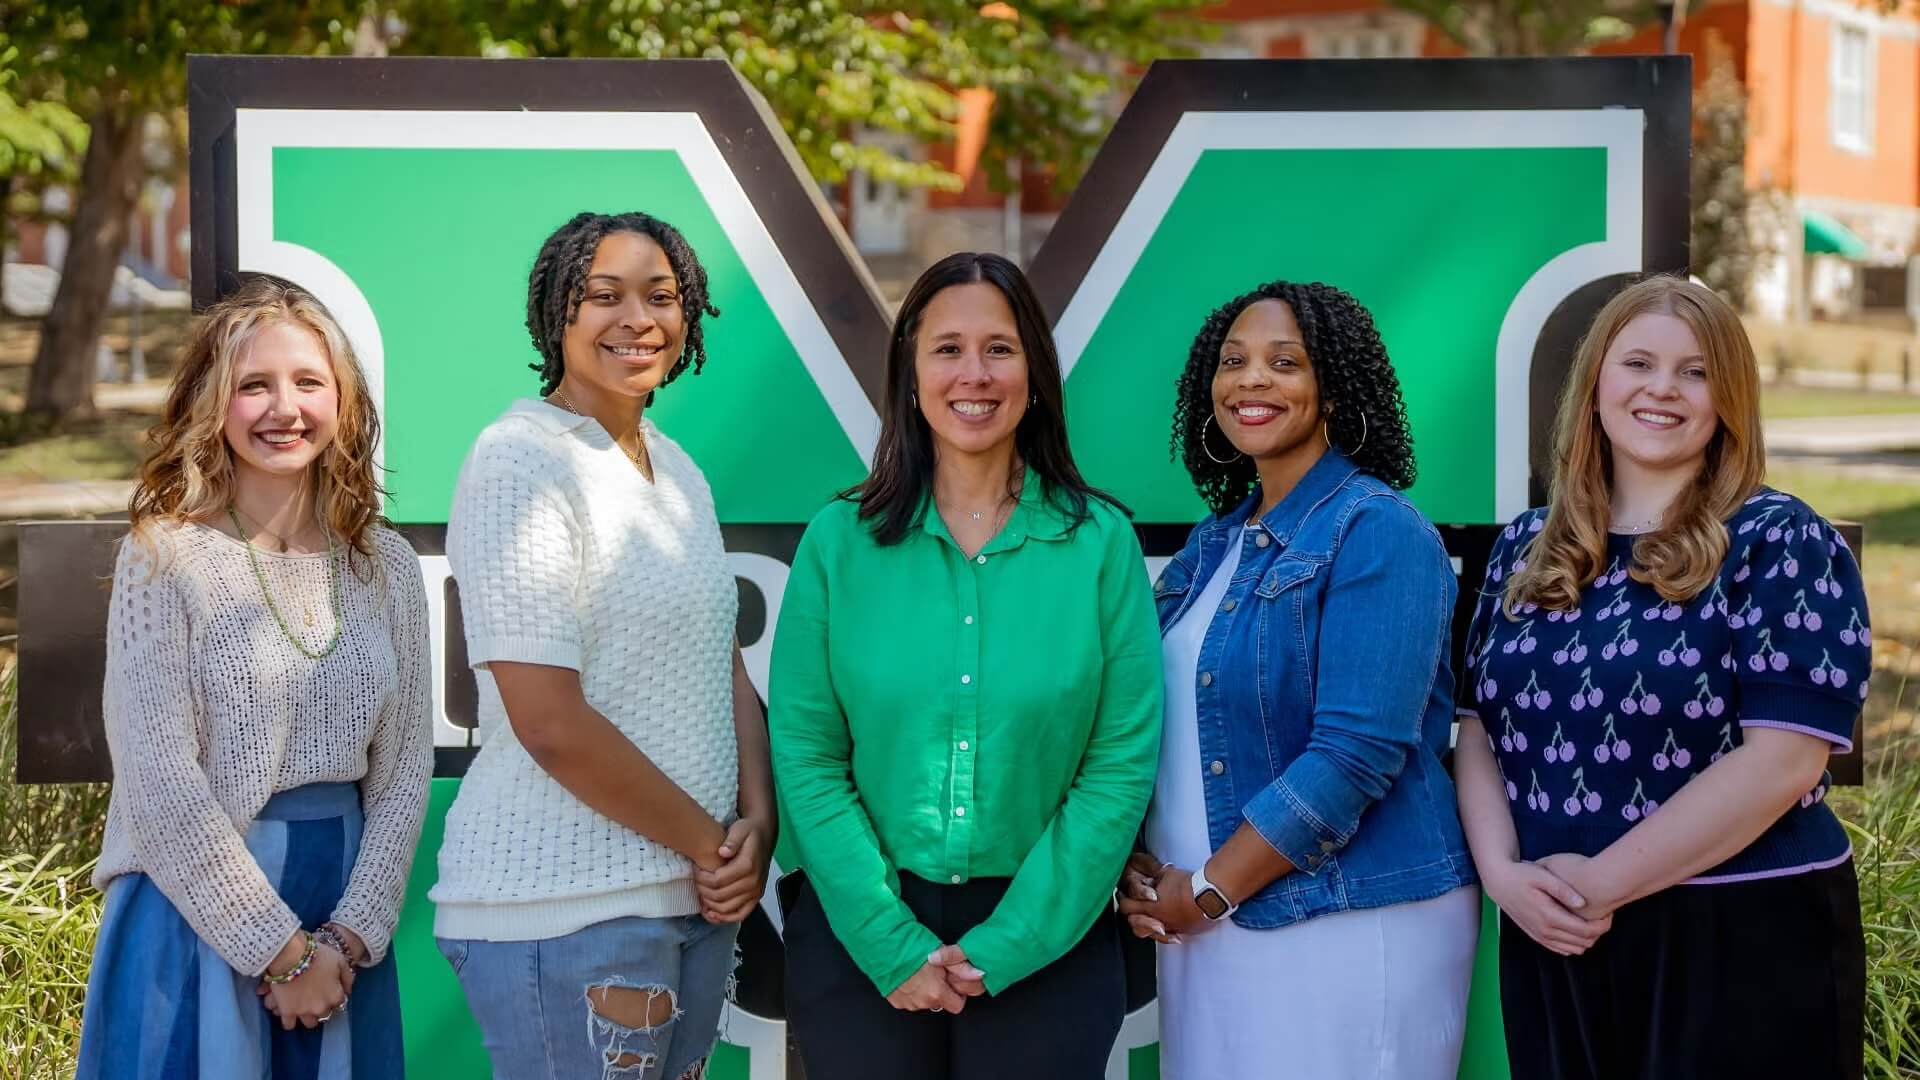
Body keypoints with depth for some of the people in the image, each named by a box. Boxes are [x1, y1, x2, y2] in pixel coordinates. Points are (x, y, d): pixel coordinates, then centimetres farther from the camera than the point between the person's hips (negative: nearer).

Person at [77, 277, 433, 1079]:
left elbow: (404, 772, 4)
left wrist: (348, 939, -7)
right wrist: (282, 949, -13)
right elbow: (161, 787, -13)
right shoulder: (164, 558, -8)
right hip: (197, 916, -4)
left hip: (344, 921, 4)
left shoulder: (387, 568, 5)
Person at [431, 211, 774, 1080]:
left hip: (696, 900, 8)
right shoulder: (520, 462, -12)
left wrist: (756, 824, -3)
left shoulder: (676, 469, 13)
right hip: (563, 911, -8)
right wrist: (712, 843, -11)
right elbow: (551, 725, -19)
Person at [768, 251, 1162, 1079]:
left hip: (1046, 939, 0)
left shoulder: (1100, 544, -2)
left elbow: (1122, 764, -5)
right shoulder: (839, 540, -1)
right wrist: (892, 942, -13)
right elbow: (806, 756, -3)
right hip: (860, 935, 1)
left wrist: (1004, 947, -12)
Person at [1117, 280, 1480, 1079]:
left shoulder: (1378, 533, -11)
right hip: (1206, 924, 7)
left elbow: (1355, 754, -19)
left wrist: (1207, 891, -15)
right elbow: (1170, 728, 14)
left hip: (1349, 925, -7)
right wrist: (1137, 867, -3)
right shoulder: (1214, 542, 11)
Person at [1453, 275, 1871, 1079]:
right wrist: (1502, 871, -9)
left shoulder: (1780, 544, -7)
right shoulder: (1525, 549, 9)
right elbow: (1479, 728, 10)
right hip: (1554, 942, 5)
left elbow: (1781, 761, -15)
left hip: (1742, 943, -5)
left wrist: (1601, 882, -16)